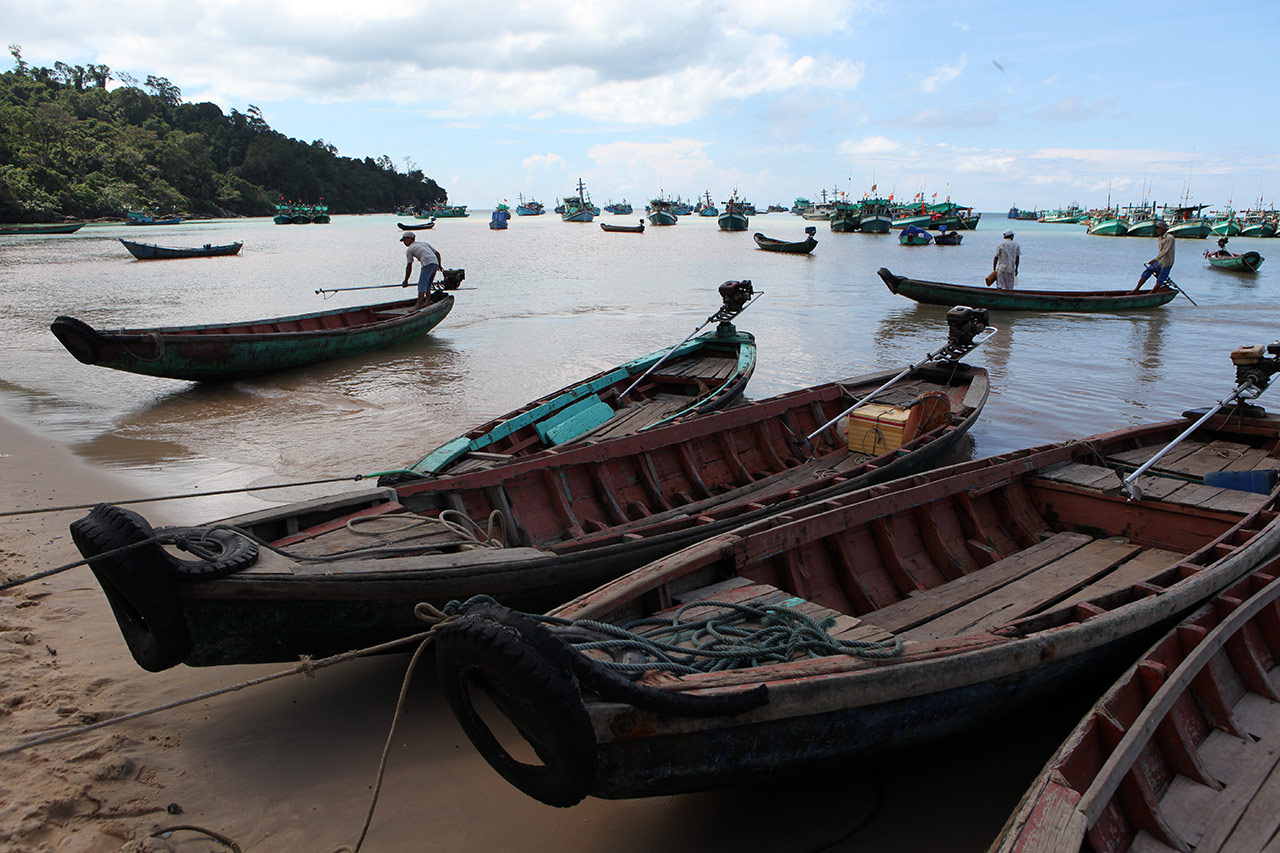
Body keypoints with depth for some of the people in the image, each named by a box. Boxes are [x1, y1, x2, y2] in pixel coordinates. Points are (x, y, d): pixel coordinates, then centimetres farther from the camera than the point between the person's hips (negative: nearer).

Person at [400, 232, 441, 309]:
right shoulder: (424, 243, 29)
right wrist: (439, 266, 39)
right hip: (435, 263, 7)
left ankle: (419, 305, -22)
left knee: (421, 284, -12)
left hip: (427, 264, -7)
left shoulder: (409, 249, 11)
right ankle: (428, 302, 20)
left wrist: (406, 281, 15)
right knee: (427, 285, 19)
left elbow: (409, 266, 9)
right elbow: (437, 253, 26)